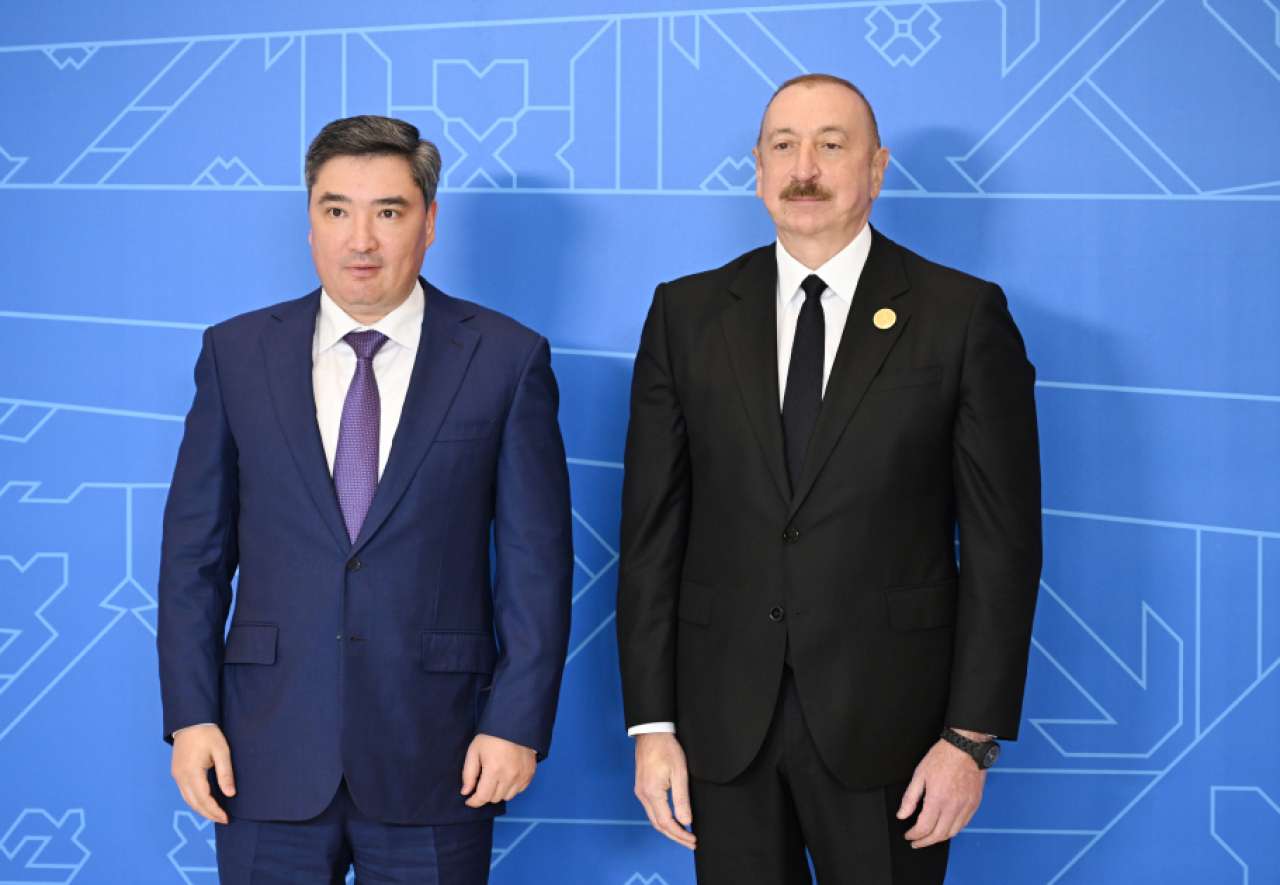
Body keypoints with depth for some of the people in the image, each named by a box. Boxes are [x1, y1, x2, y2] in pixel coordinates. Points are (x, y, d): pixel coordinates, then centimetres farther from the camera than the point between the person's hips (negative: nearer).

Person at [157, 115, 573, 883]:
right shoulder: (237, 354, 5)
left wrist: (518, 724, -6)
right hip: (269, 756, 2)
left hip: (436, 762, -1)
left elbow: (536, 558, -1)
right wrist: (190, 714, 0)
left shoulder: (506, 359, -1)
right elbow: (196, 549, 6)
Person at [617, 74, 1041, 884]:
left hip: (887, 721, -2)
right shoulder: (687, 313, 4)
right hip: (722, 719, 2)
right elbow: (652, 529, 3)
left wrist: (974, 737, -8)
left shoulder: (964, 316, -3)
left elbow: (1002, 541, -4)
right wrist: (652, 724, -1)